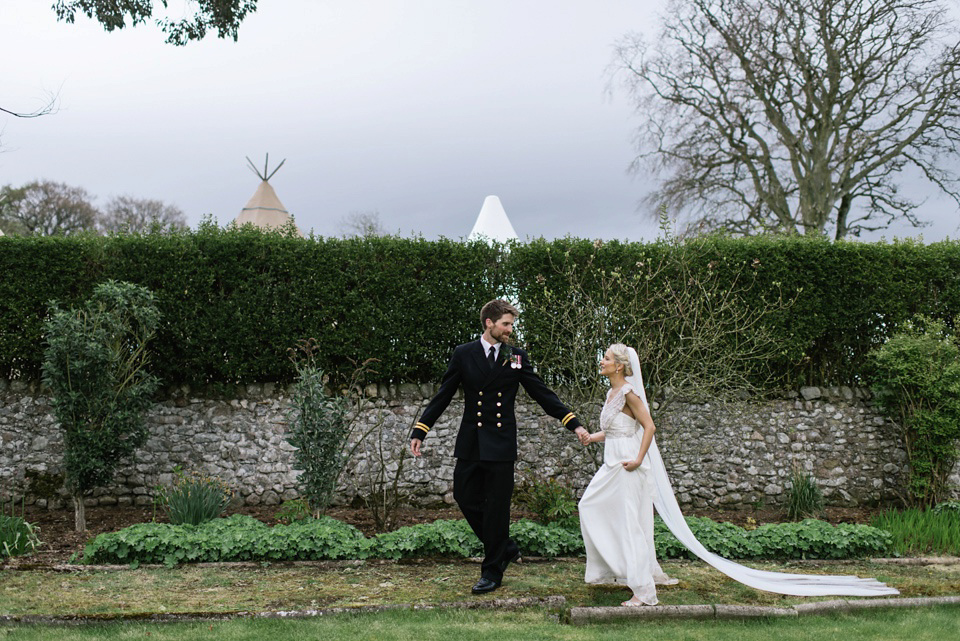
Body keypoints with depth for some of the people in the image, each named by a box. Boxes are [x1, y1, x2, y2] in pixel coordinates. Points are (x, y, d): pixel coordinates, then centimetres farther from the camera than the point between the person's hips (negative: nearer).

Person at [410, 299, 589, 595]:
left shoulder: (517, 357, 3)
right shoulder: (463, 354, 2)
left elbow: (542, 393, 5)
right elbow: (443, 396, 3)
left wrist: (573, 424, 0)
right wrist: (420, 431, -2)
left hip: (501, 443, -1)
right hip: (470, 442, 2)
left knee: (497, 507, 1)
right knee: (465, 496, 3)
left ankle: (493, 572, 12)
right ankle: (506, 548, 23)